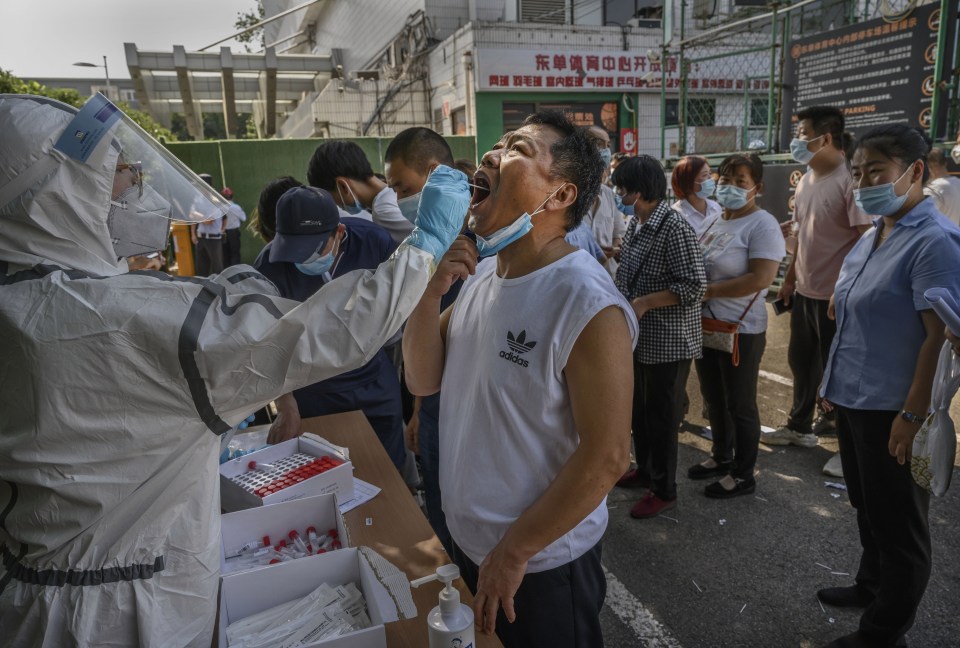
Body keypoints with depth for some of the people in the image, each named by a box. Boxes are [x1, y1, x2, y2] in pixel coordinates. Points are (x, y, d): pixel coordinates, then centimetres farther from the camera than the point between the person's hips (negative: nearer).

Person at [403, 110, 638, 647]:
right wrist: (431, 291, -17)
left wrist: (514, 552, -17)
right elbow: (423, 380, -1)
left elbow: (606, 457, -23)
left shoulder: (588, 305, -25)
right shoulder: (484, 271, -3)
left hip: (540, 562, -7)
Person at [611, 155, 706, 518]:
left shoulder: (674, 228, -20)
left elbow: (695, 286, -23)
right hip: (640, 337, 8)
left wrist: (644, 303, -23)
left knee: (662, 416, 5)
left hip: (668, 342, -8)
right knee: (639, 409, 20)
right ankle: (645, 469, 39)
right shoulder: (636, 224, 7)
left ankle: (664, 490, 22)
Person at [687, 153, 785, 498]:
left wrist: (709, 291, -19)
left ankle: (743, 475, 22)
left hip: (740, 330, -8)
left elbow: (761, 278, -24)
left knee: (740, 404, 6)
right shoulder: (715, 221, 9)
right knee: (714, 398, 19)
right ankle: (721, 456, 38)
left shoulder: (763, 225, -14)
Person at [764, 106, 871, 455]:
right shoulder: (807, 179, 9)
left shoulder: (850, 180, -17)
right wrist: (789, 279, 17)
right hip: (805, 290, 8)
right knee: (801, 361, 18)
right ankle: (800, 426, 35)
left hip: (837, 295, -8)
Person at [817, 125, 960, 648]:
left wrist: (913, 415, -21)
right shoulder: (872, 236, 9)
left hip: (891, 411, -8)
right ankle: (871, 586, 44)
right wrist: (835, 383, 18)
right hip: (853, 401, 8)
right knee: (867, 508, 24)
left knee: (897, 524, 9)